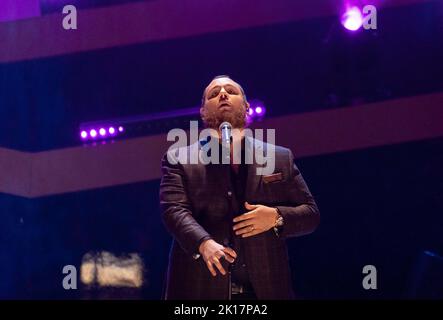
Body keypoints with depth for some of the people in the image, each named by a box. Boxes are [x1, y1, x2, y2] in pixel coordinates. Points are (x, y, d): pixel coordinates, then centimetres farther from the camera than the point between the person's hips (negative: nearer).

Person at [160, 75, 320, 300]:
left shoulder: (280, 158, 15)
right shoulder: (178, 160, 8)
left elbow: (310, 213, 14)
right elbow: (174, 209, -6)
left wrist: (277, 217, -8)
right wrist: (204, 243, -26)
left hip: (266, 289, 2)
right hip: (200, 289, -2)